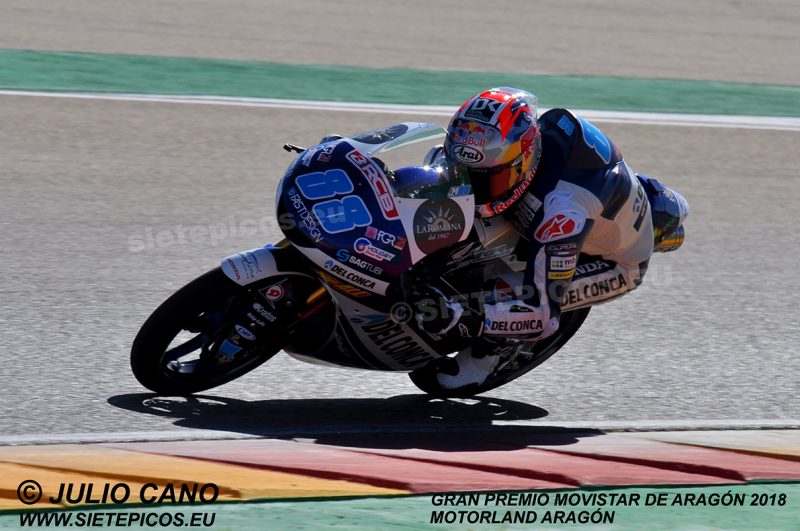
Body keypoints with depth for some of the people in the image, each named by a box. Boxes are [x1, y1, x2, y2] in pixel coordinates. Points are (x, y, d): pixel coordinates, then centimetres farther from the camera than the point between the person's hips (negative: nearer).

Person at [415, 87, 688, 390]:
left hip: (618, 261, -8)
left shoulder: (563, 211, -46)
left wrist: (460, 318, -56)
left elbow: (543, 314, -46)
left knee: (507, 293, -28)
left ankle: (484, 357, 0)